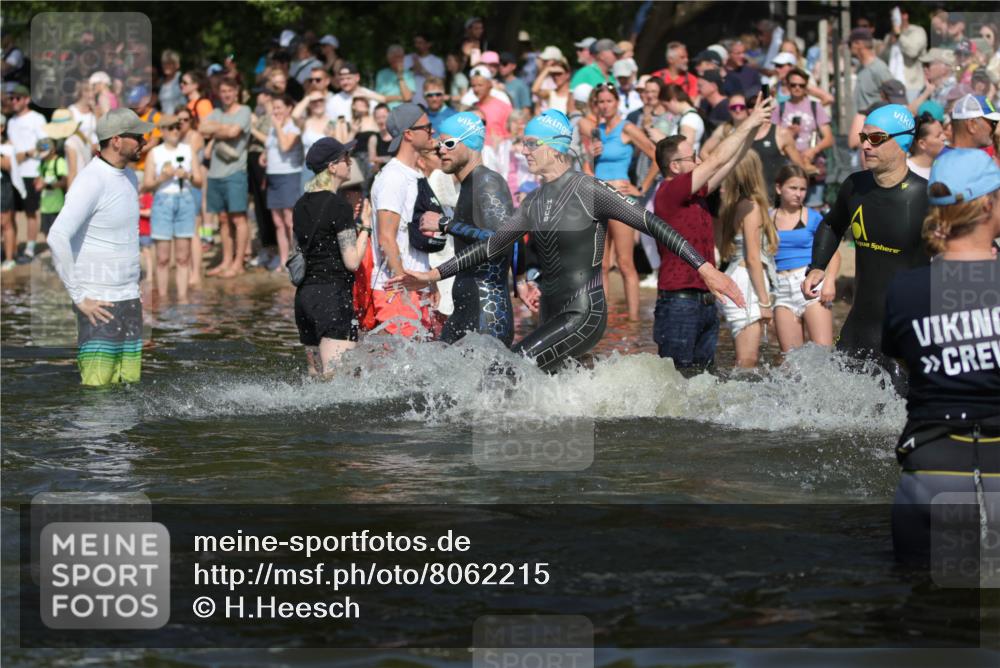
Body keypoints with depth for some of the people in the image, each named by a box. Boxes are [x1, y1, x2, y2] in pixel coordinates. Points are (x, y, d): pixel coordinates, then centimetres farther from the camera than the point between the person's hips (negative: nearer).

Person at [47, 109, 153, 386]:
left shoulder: (129, 178, 13)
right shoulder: (91, 181, -15)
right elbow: (57, 238, -25)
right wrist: (79, 297, -21)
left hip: (130, 300, 8)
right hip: (99, 305, -8)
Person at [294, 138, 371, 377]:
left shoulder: (302, 205, 13)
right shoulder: (338, 205, -11)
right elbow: (352, 261, -12)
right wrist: (365, 227, 0)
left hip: (304, 294, 9)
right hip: (333, 295, -9)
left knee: (317, 377, 11)